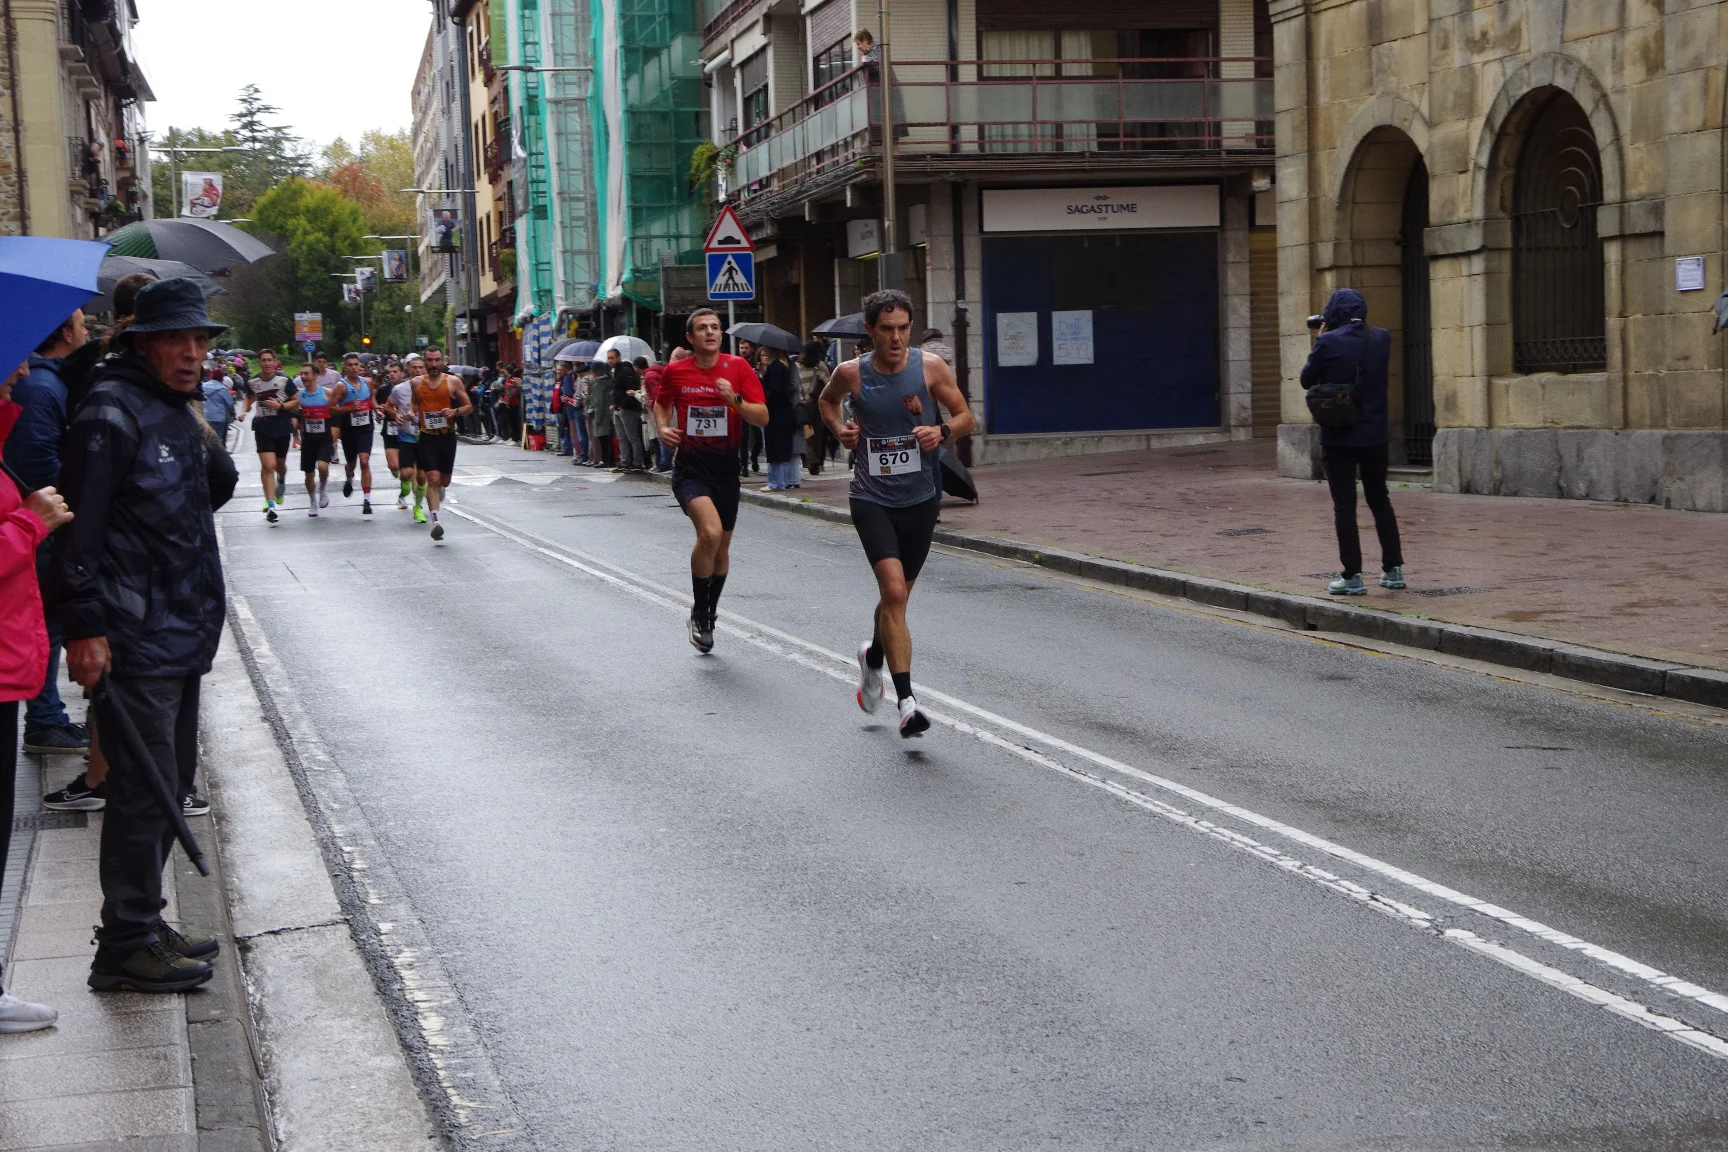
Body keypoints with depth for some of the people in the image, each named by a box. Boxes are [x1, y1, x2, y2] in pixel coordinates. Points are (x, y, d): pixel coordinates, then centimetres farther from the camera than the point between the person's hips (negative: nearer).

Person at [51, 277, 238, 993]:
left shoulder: (177, 411, 16)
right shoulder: (113, 412, -13)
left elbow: (213, 494, 22)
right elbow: (79, 525, -18)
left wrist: (208, 450, 2)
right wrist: (84, 627, -22)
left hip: (182, 636, 10)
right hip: (135, 643, -10)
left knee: (171, 784, 15)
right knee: (143, 790, -5)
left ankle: (143, 928, 26)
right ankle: (127, 946, 3)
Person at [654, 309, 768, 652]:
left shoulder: (738, 367, -3)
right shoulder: (675, 371, -1)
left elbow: (762, 418, -7)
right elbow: (662, 403, 20)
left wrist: (735, 399, -23)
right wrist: (663, 427, 0)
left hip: (726, 468, 2)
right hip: (689, 466, -2)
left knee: (722, 548, 13)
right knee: (710, 531, -26)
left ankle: (709, 613, 37)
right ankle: (699, 611, -7)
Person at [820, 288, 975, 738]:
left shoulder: (930, 368, -5)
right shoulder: (851, 373, -5)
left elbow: (965, 417, 3)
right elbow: (827, 399, 17)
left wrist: (942, 431, -17)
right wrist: (839, 428, -2)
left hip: (920, 499, 2)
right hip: (871, 499, -2)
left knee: (896, 596, 15)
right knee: (894, 590, -18)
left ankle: (872, 657, 49)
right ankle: (906, 702, -17)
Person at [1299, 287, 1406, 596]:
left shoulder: (1328, 342, -14)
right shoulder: (1382, 338, -1)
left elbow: (1307, 380, -3)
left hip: (1339, 437, -4)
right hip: (1375, 435, 4)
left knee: (1344, 505, 1)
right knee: (1380, 501, 17)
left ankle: (1352, 575, -1)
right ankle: (1393, 569, 18)